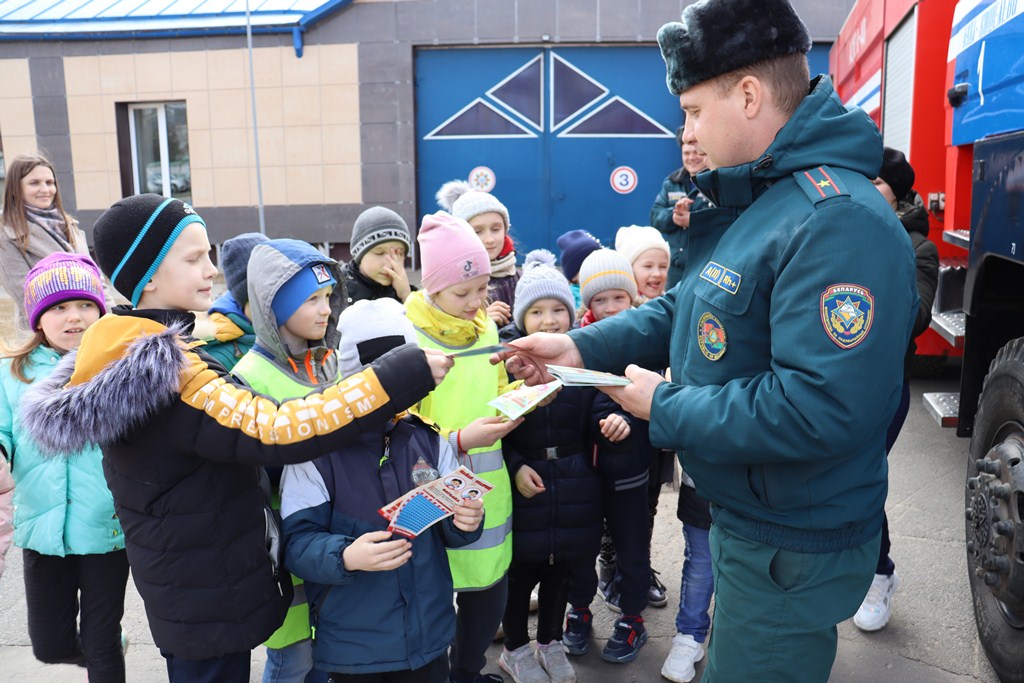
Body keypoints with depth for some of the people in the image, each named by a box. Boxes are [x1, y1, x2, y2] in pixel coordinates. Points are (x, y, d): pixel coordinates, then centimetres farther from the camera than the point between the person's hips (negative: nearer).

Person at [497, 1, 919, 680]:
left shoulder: (840, 223, -28)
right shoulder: (750, 201, 6)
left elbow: (821, 409, -34)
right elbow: (685, 309, 12)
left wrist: (665, 408, -23)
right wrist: (580, 347, 0)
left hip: (794, 550, -9)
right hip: (740, 518, 9)